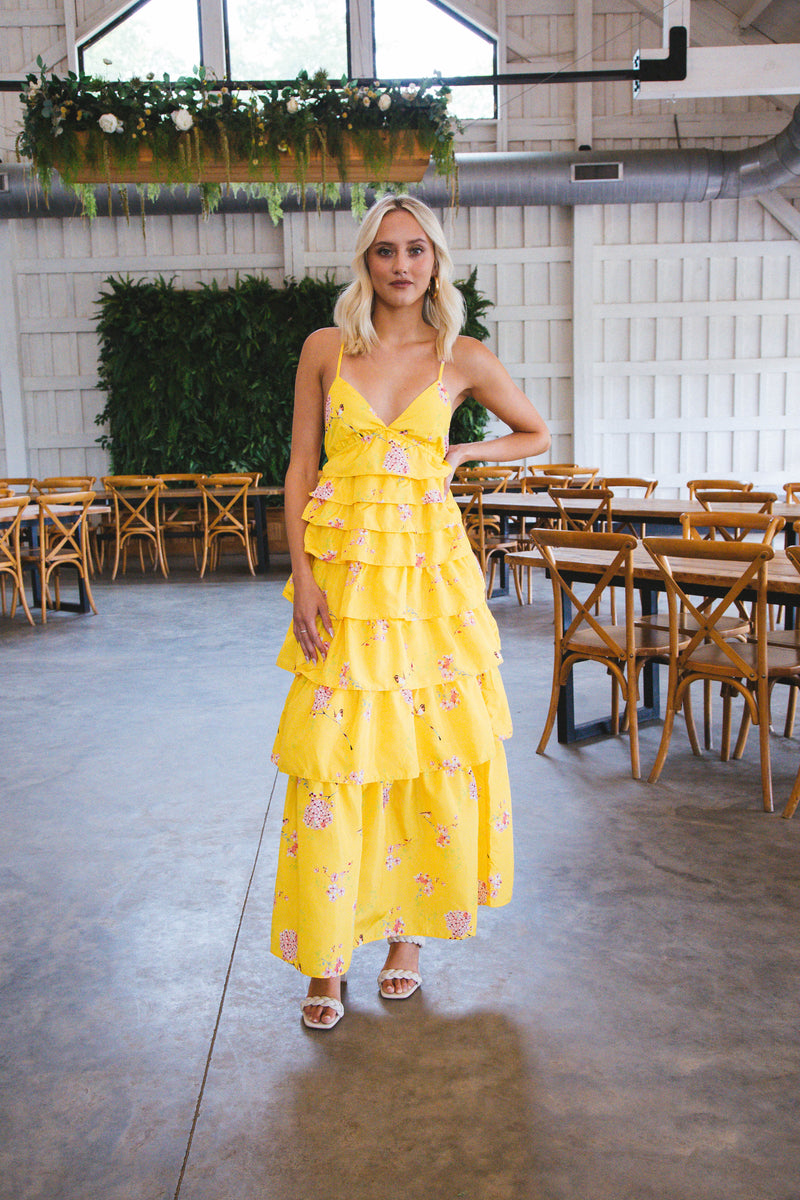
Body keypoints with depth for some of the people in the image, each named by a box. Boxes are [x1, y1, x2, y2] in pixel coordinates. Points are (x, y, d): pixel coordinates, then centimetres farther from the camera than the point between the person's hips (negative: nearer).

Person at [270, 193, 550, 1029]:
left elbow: (537, 434, 18)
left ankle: (408, 930, 25)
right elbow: (301, 469, 3)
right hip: (341, 566, 0)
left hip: (429, 567, 1)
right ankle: (327, 957, 14)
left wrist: (460, 455, 2)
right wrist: (302, 575, -6)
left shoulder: (462, 358, 4)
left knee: (430, 751, 5)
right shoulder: (325, 350, 5)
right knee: (330, 759, 0)